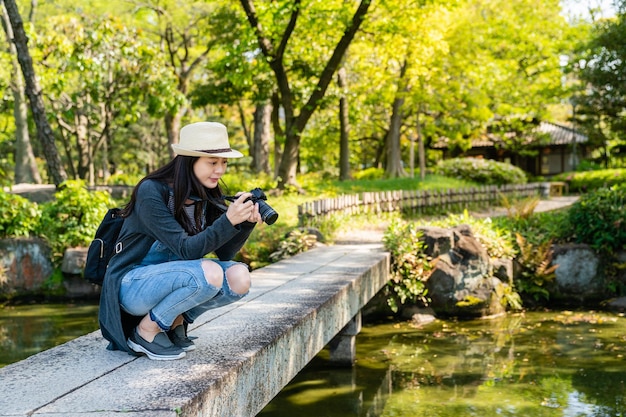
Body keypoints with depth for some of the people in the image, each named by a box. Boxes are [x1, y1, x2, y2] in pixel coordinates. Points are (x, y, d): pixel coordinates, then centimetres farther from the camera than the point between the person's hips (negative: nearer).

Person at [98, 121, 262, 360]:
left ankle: (174, 323, 3)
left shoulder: (208, 197, -1)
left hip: (171, 279, 7)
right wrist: (229, 220, -37)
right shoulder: (151, 192, -20)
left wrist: (247, 223, -20)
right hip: (132, 285, -7)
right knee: (209, 273, -31)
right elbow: (186, 249, -26)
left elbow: (224, 253, -2)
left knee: (238, 277, -17)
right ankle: (146, 332, -11)